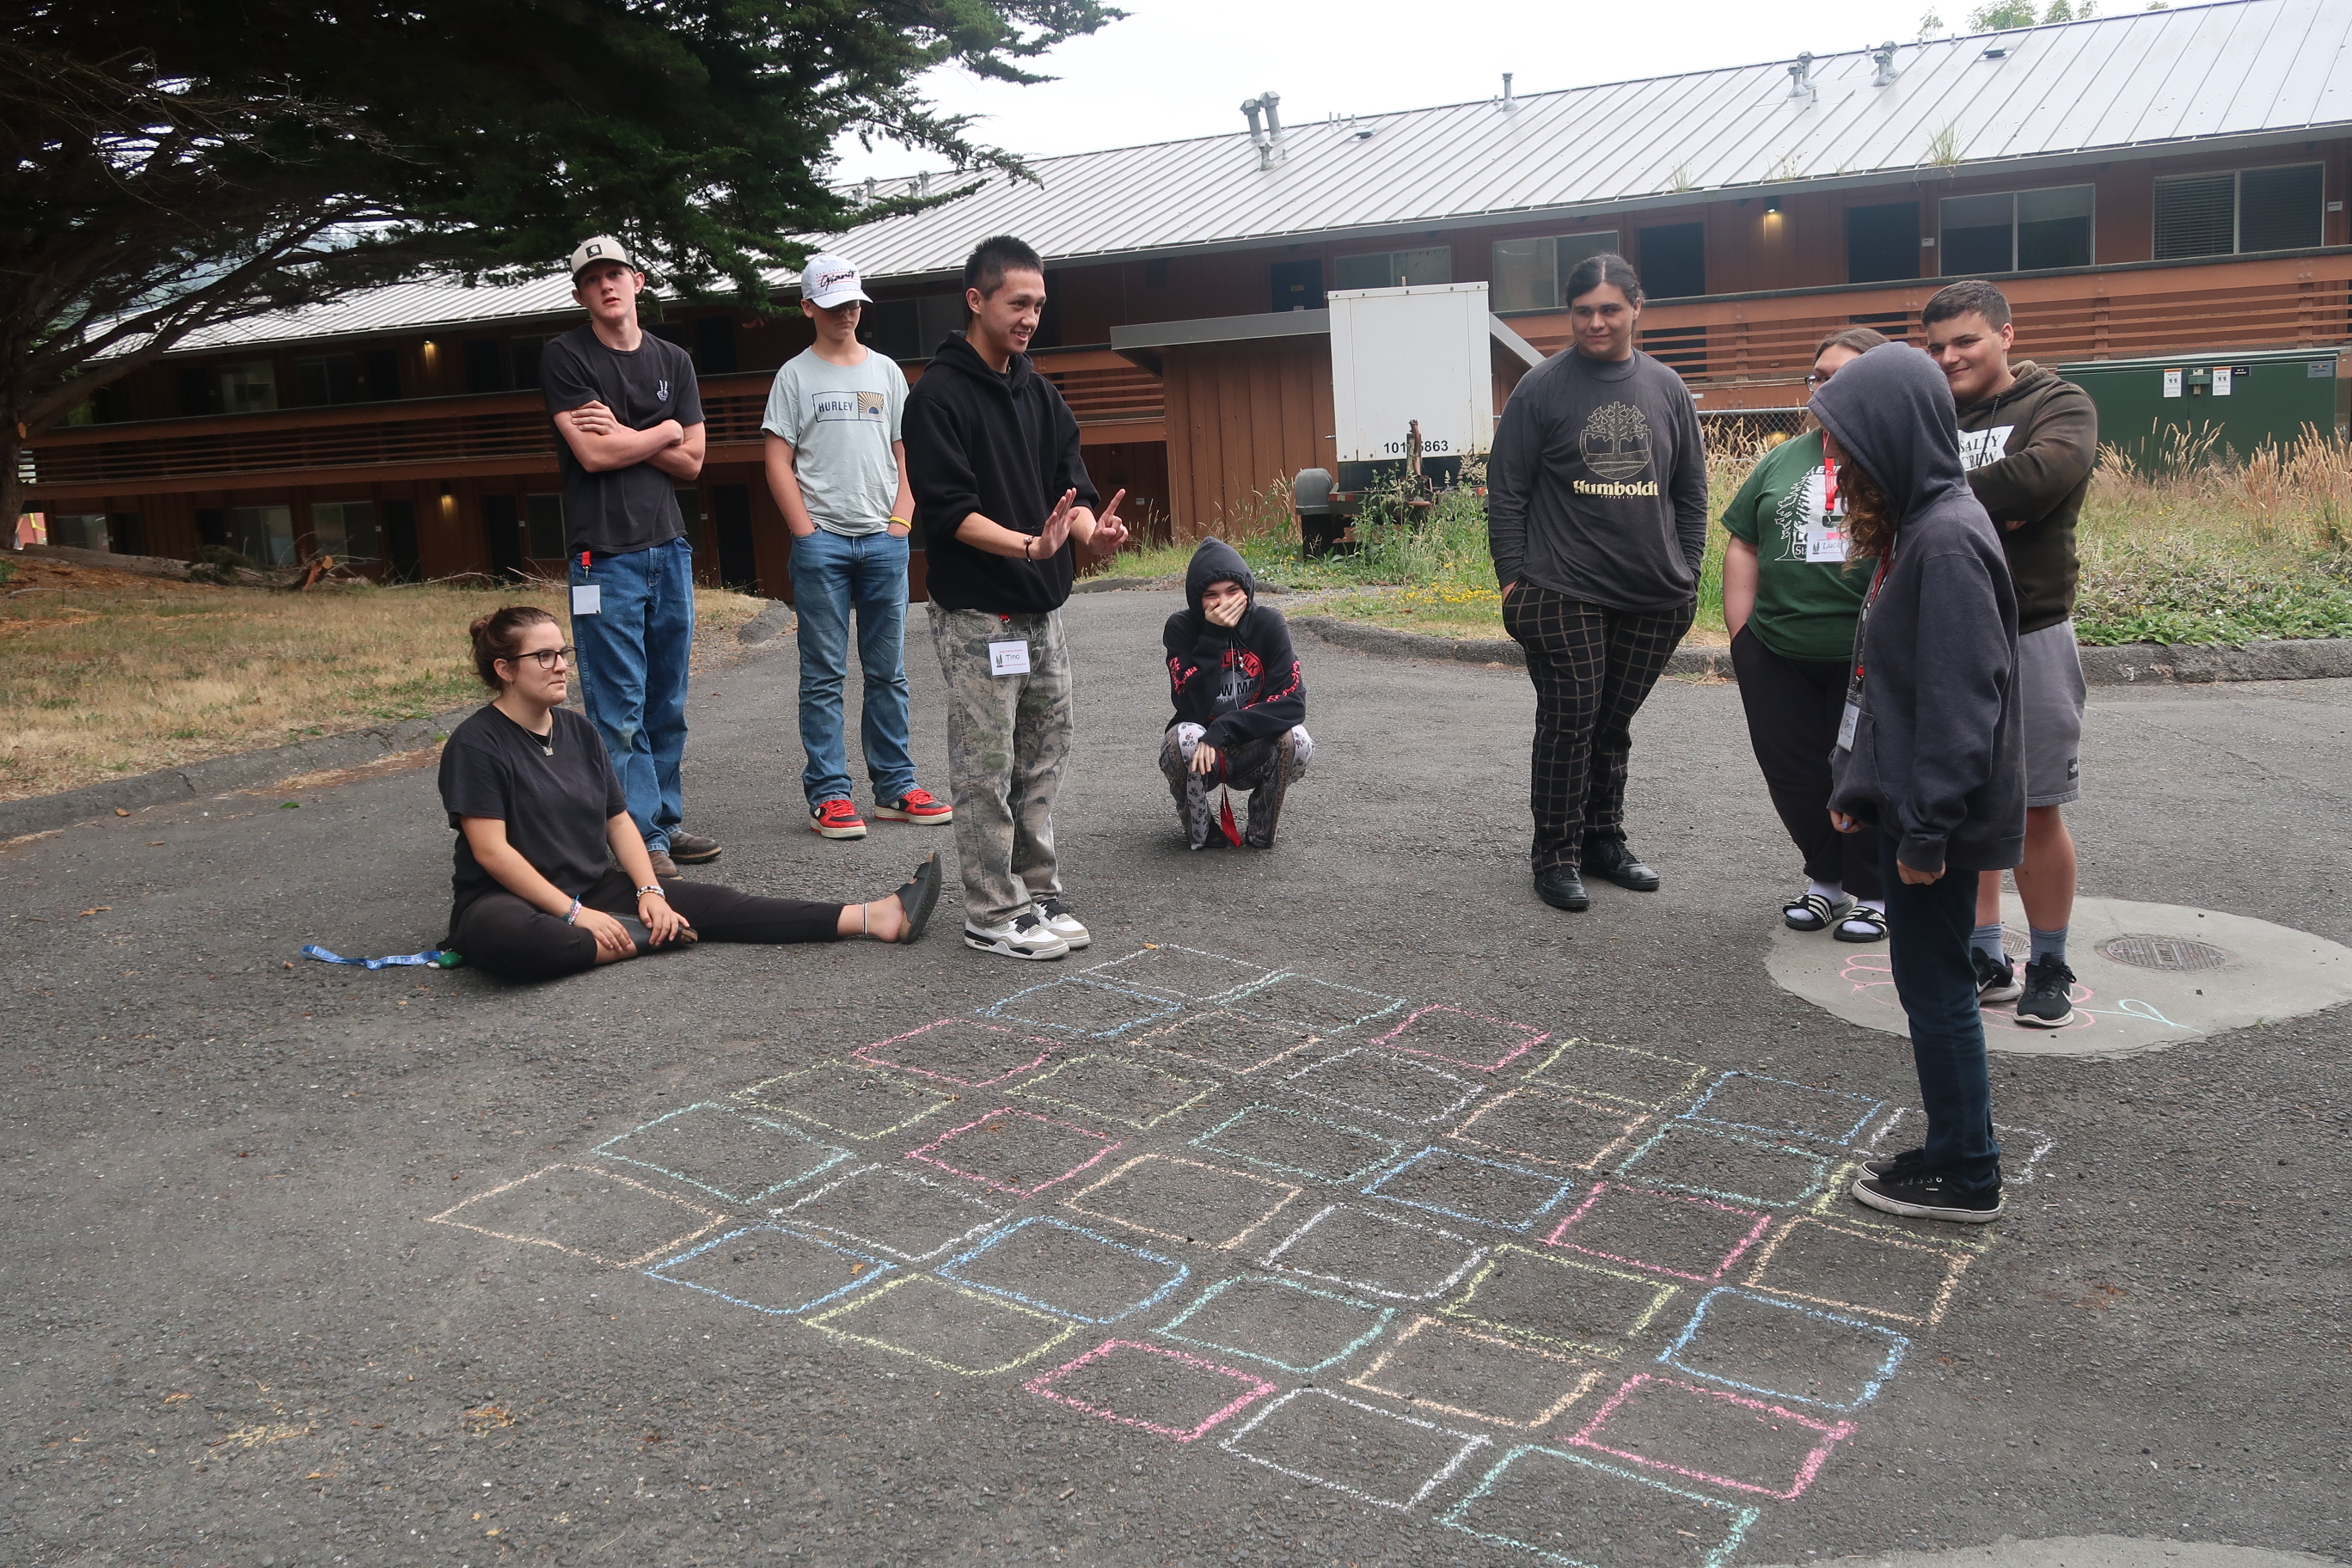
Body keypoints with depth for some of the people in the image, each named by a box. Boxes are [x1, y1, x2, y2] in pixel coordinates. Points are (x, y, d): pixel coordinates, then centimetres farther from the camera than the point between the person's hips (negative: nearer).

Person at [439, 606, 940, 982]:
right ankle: (646, 939, -21)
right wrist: (574, 914, -23)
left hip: (592, 890, 6)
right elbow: (492, 851, -18)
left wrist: (650, 891, -8)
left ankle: (874, 918, -16)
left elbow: (619, 821, 9)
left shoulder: (578, 731, 10)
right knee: (504, 938, -43)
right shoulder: (476, 744, -11)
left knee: (711, 903, -8)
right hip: (510, 902, -6)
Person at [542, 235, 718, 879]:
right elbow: (593, 454, -12)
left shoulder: (673, 361, 13)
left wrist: (624, 435, -7)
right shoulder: (564, 357, -2)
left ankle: (665, 824, 19)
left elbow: (690, 462, 6)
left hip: (668, 546, 5)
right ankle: (637, 840, 0)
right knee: (619, 708, -5)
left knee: (667, 704, 10)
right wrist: (663, 430, -1)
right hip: (605, 554, -5)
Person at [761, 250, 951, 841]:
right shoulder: (795, 376, 4)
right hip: (822, 541, -3)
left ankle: (895, 787, 14)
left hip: (884, 540, 3)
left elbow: (905, 453, 13)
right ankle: (828, 794, 3)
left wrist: (902, 520, 0)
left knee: (887, 671, 8)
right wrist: (807, 533, -8)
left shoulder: (885, 371, 14)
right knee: (824, 675, -1)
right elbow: (778, 461, 0)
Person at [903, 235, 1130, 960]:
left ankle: (1038, 894, 23)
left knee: (1042, 762, 12)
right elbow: (947, 511, -16)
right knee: (986, 770, -2)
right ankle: (992, 914, 6)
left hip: (1043, 611, 7)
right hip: (977, 616, -7)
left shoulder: (1041, 393, 13)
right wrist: (1029, 546, -28)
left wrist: (1090, 528, -11)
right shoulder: (939, 395, -9)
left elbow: (1071, 485, 11)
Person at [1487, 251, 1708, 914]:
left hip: (1653, 598, 4)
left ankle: (1604, 840, 25)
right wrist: (1512, 578, -7)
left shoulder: (1667, 389, 9)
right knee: (1569, 724, -2)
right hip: (1563, 594, -4)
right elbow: (1506, 492, -2)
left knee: (1615, 724, 12)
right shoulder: (1543, 388, -2)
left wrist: (1687, 573, 9)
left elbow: (1691, 492, 15)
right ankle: (1556, 855, 8)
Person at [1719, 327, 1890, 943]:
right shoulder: (1780, 463, 14)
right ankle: (1827, 878, 28)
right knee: (1795, 777, 8)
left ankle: (1874, 892, 20)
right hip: (1780, 657, 4)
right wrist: (1742, 637, 5)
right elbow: (1743, 547, 13)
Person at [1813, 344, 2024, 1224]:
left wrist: (1926, 826, -21)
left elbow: (1960, 698, -23)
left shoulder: (1948, 539, -20)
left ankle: (1966, 1178, 14)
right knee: (1931, 984, 16)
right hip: (1906, 803, 10)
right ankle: (1952, 1150, 28)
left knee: (1934, 986, 1)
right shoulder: (1914, 528, 11)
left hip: (1937, 816, -10)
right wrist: (1856, 787, 19)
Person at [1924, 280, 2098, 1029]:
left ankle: (2049, 967, 17)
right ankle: (1984, 958, 21)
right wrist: (1985, 509, -18)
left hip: (2028, 637, -4)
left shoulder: (2059, 405, -2)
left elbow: (2048, 471, -23)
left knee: (2037, 811, 2)